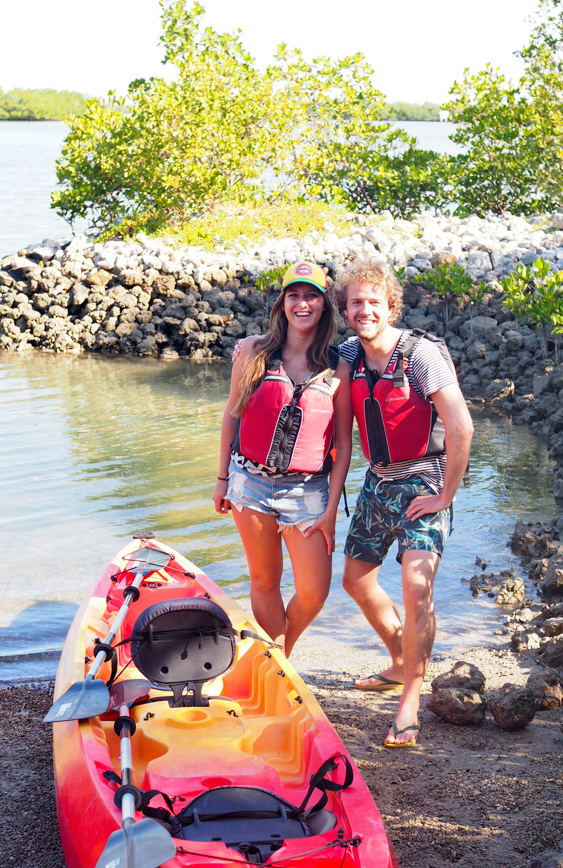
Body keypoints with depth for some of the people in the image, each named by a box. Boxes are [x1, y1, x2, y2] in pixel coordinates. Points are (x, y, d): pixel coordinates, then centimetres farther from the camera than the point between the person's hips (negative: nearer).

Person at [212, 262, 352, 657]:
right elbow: (232, 415, 10)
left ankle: (280, 656, 27)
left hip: (307, 491, 0)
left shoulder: (338, 368, -2)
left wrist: (331, 509, -2)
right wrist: (223, 478, 11)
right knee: (265, 581, 8)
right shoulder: (254, 351, 1)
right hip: (251, 481, 1)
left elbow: (343, 443, 0)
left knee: (313, 593, -3)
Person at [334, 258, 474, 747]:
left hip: (423, 481, -7)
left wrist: (445, 495, -19)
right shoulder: (348, 357, 2)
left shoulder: (421, 354, -18)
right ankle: (401, 664, 37)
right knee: (356, 579, 15)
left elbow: (461, 426, -24)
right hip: (378, 480, 7)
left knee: (417, 586, -20)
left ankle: (410, 702, -10)